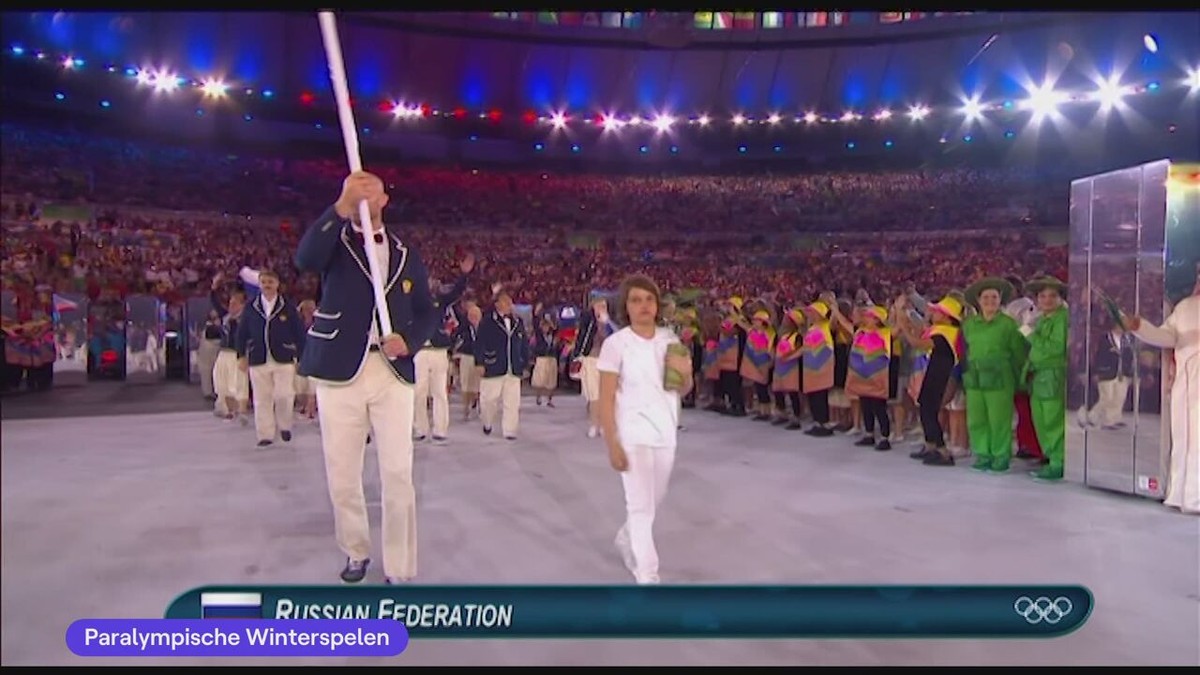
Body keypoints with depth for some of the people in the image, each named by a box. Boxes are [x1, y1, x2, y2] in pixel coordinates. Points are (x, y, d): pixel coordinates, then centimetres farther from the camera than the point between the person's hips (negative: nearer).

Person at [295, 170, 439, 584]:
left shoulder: (406, 255, 12)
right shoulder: (335, 243, 5)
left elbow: (427, 312, 15)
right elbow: (305, 259, -20)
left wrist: (409, 341, -7)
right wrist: (341, 207, -30)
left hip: (393, 372, 1)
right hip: (340, 371, -1)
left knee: (398, 475, -2)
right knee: (341, 474, 7)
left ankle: (399, 570, 8)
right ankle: (356, 552, 29)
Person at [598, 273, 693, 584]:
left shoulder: (669, 338, 2)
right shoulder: (616, 343, -11)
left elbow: (684, 390, 10)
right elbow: (606, 398, -11)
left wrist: (685, 372, -12)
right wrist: (613, 445, -15)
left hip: (666, 432, 5)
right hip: (633, 433, -5)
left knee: (653, 501, 20)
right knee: (641, 506, -5)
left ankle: (626, 540, 46)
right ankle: (647, 575, 8)